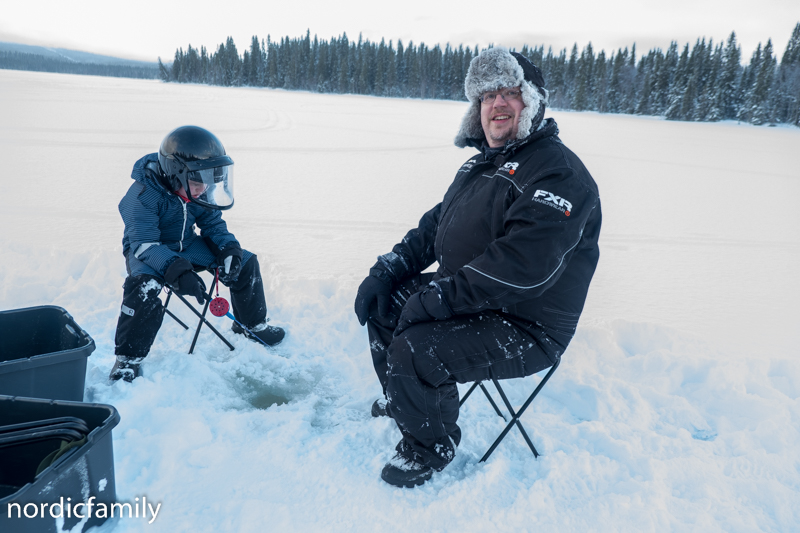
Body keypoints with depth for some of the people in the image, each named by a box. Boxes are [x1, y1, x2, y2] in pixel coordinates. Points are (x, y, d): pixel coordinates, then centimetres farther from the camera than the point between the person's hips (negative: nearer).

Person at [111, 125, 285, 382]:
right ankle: (128, 358, -21)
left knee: (245, 262, -1)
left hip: (186, 246, 6)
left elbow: (213, 223, -1)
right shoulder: (143, 195, -28)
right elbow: (144, 243, -33)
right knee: (144, 285, -39)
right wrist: (177, 270, -48)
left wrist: (228, 248, -22)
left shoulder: (200, 192, -9)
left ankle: (251, 324, 19)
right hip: (146, 252, -6)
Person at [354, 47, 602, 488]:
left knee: (413, 350, -26)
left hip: (526, 328, -9)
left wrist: (439, 297, -27)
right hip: (469, 297, 10)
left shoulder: (557, 171, -19)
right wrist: (387, 270, 3)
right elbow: (435, 224, 16)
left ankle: (430, 447, 6)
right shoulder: (481, 163, 13)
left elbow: (522, 265, -31)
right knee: (383, 302, 10)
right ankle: (401, 401, 31)